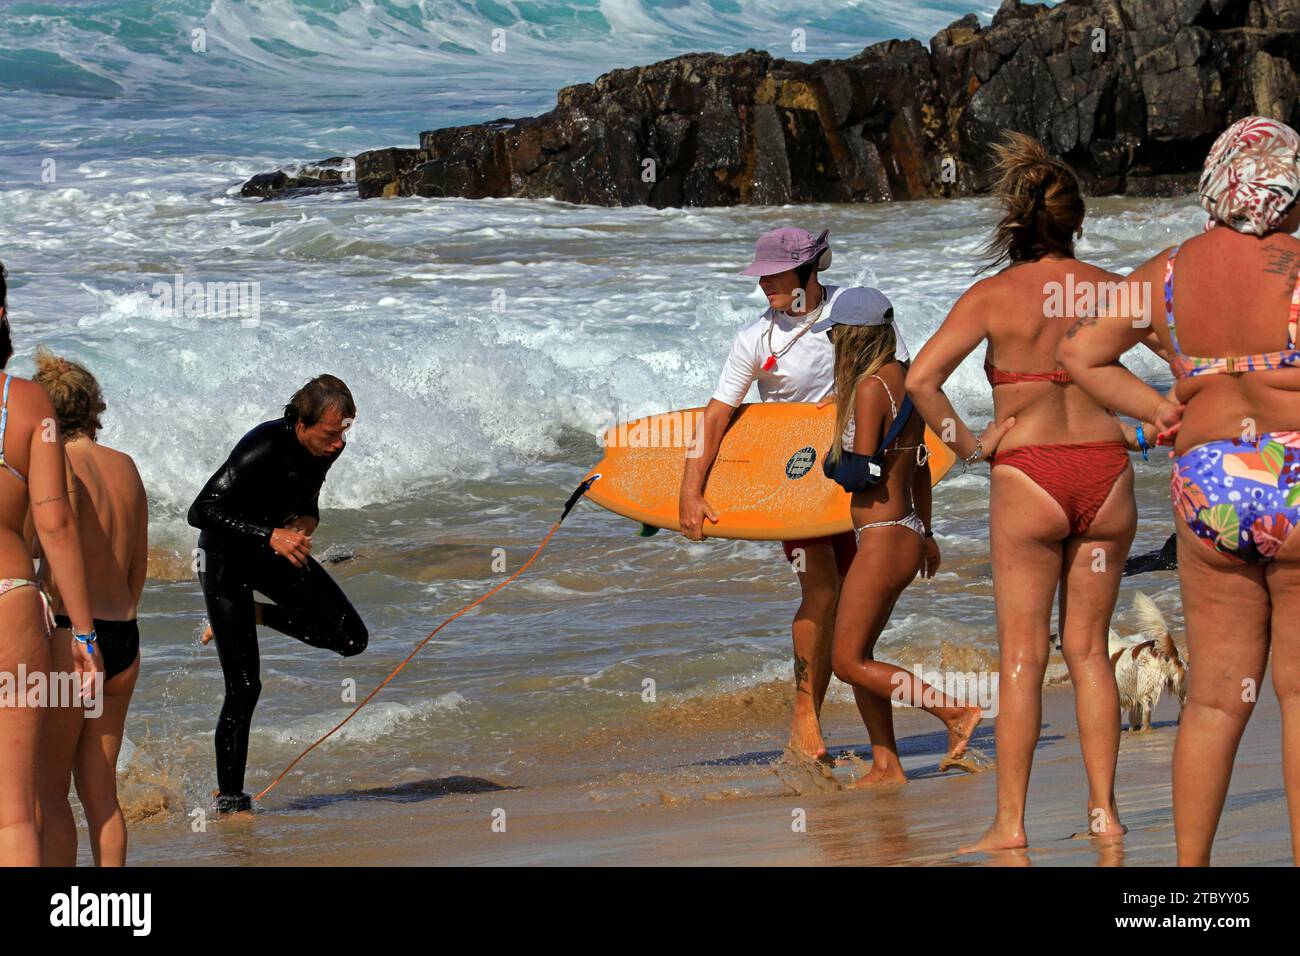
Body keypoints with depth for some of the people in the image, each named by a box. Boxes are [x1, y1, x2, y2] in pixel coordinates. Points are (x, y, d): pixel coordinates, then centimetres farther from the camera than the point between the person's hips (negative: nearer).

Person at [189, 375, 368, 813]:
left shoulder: (326, 447, -9)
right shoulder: (263, 449, -31)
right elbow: (201, 512, -33)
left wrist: (303, 523, -13)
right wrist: (270, 536, -36)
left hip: (276, 548, 7)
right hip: (226, 557, -7)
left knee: (351, 638, -5)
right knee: (244, 687, -11)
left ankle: (253, 614, 13)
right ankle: (228, 797, 2)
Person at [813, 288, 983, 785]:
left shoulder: (871, 387, -18)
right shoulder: (905, 380, 9)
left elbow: (858, 473, -21)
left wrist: (834, 460, 2)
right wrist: (925, 532, 29)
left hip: (884, 541, -9)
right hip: (905, 534, 9)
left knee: (849, 662, -3)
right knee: (856, 654, 14)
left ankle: (956, 711, -7)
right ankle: (886, 764, 15)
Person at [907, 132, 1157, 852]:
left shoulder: (994, 295, -4)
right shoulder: (1108, 289, 4)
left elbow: (920, 378, -14)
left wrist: (966, 444, -3)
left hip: (1027, 475, -3)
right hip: (1106, 473, 3)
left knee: (1023, 654, 1)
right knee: (1088, 648, 12)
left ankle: (1010, 822, -1)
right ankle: (1103, 810, 10)